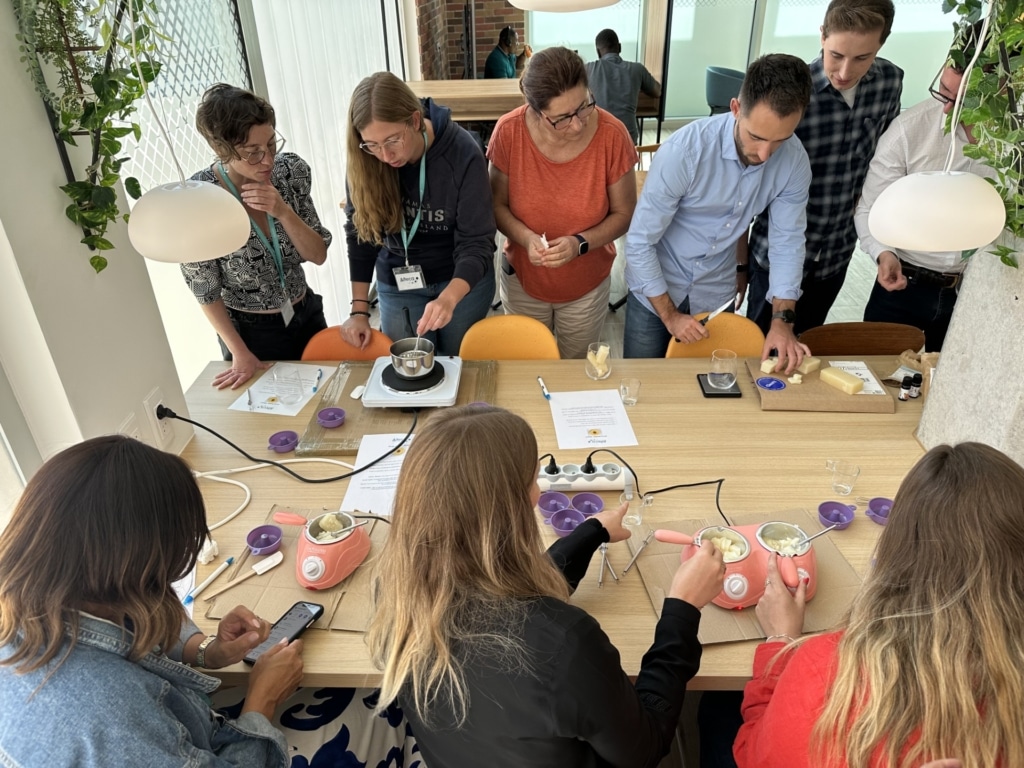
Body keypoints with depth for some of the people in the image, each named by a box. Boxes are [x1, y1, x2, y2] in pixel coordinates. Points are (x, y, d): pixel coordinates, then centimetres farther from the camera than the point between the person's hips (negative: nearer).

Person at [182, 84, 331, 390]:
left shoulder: (291, 169, -13)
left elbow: (318, 255, -10)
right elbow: (204, 287, -13)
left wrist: (283, 211, -25)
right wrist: (240, 353, -11)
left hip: (307, 316, 4)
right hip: (249, 331, -3)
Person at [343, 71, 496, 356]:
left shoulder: (462, 152, -24)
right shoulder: (364, 162, -16)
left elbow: (476, 242, -23)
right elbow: (360, 233, -5)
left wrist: (449, 298, -41)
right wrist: (360, 309, -7)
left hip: (465, 280, -1)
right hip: (397, 285, 2)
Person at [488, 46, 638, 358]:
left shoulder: (612, 135, -22)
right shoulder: (509, 132, -20)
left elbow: (624, 214, -11)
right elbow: (497, 205, -8)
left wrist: (580, 244, -28)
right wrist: (526, 237, -28)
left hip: (587, 285, 0)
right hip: (522, 279, 1)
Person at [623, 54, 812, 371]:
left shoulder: (794, 161, -16)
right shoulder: (683, 151, -29)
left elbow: (788, 240, -4)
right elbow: (639, 242, -22)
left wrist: (782, 320, -14)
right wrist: (669, 315, -16)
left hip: (717, 294, 3)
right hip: (655, 288, -3)